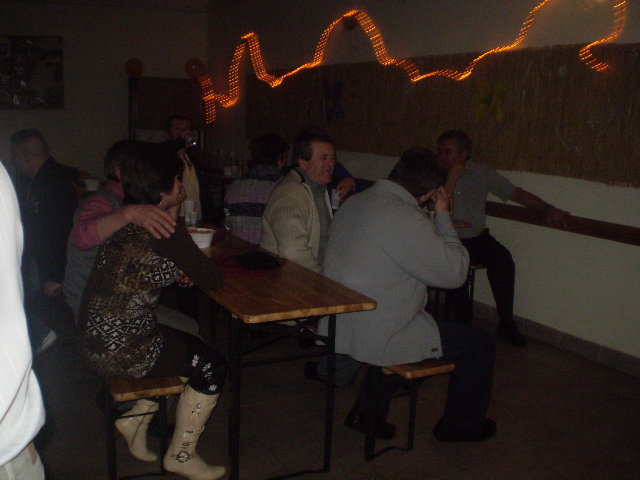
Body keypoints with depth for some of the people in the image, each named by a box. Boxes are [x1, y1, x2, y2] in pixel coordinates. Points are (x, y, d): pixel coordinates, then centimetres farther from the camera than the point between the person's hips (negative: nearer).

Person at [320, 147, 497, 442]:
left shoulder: (353, 204, 5)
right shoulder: (405, 219, -24)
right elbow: (454, 272, -16)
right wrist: (443, 217, -6)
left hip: (339, 327, 9)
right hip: (376, 338, -9)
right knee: (478, 343, 6)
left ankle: (366, 412, 37)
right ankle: (461, 424, 29)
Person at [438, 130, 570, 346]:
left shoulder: (482, 173, 3)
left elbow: (516, 193, 5)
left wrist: (548, 208, -6)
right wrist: (452, 177, -18)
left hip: (478, 237, 2)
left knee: (503, 259, -26)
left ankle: (506, 323, -12)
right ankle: (463, 323, -16)